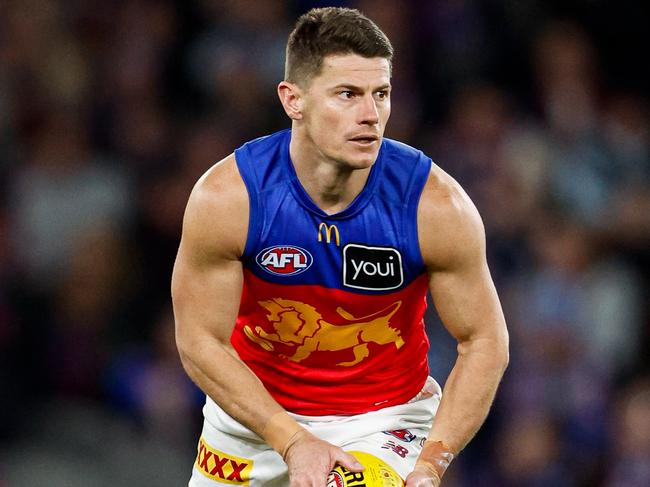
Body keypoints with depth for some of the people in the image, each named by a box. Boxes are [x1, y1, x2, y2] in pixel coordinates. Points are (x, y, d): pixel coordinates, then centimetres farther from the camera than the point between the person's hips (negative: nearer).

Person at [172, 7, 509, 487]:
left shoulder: (436, 205, -23)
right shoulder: (225, 197, -22)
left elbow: (485, 342, -13)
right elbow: (201, 342, -16)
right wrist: (293, 441, -25)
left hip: (386, 416, -1)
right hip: (254, 410, 2)